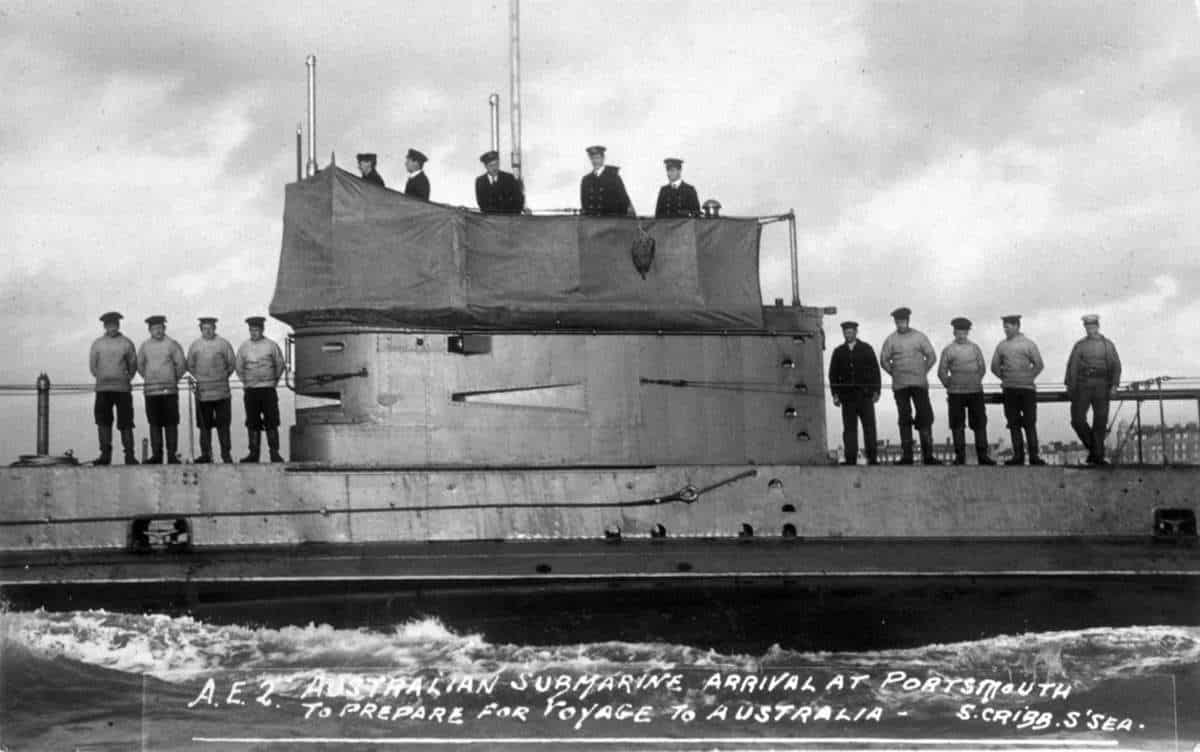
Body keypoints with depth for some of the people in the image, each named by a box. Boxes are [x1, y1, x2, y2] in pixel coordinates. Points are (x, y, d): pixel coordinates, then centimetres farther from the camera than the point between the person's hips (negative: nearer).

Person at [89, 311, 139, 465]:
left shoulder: (126, 343, 5)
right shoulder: (97, 344, 7)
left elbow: (133, 365, 12)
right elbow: (93, 364, 13)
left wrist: (126, 379, 10)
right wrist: (101, 378, 11)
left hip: (123, 388, -1)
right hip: (103, 389, 1)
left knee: (126, 423, -2)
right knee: (103, 421, -6)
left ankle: (129, 455, 1)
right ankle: (105, 454, -5)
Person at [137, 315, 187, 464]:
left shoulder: (172, 344, 0)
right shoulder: (144, 346, 9)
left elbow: (181, 365, 2)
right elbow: (140, 365, 20)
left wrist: (174, 379, 9)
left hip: (169, 390, -2)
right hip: (150, 390, 2)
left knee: (171, 423, -4)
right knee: (154, 423, 2)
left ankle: (172, 455, -2)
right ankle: (156, 455, 5)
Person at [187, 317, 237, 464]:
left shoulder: (223, 344, 3)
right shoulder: (195, 346, 8)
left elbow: (232, 363, 8)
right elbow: (190, 366, 15)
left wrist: (223, 377, 3)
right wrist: (199, 378, 5)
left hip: (221, 391, -2)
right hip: (202, 391, 2)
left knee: (223, 423, -1)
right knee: (204, 424, 3)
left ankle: (226, 453, 3)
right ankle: (205, 454, 7)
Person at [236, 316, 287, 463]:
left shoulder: (271, 346, 0)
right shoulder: (244, 347, 5)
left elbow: (280, 365, 11)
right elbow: (239, 368, 17)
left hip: (268, 389, -2)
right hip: (250, 390, 2)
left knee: (271, 423, -4)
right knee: (253, 423, 2)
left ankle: (275, 453, -1)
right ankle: (254, 453, 6)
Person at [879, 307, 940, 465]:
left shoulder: (919, 337, 5)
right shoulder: (891, 339, 4)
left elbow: (931, 357, 8)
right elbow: (884, 360, 8)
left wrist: (923, 372, 4)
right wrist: (894, 374, 3)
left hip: (919, 383, 0)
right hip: (899, 385, 0)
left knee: (925, 417, -7)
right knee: (904, 419, 1)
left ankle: (927, 455, -5)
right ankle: (906, 456, 3)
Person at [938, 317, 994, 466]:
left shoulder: (975, 348, 10)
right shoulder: (948, 350, 3)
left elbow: (982, 368, 14)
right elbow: (942, 372, 6)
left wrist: (976, 382, 9)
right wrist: (949, 386, 5)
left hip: (975, 392, 2)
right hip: (956, 393, -2)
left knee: (980, 424, -1)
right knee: (957, 425, -1)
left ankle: (982, 455, 3)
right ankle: (960, 456, 5)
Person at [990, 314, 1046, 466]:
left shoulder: (1028, 344, 0)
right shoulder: (1002, 345, 9)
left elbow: (1039, 365, 3)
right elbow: (995, 367, 16)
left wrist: (1028, 379, 1)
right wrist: (1005, 379, 11)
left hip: (1027, 389, -3)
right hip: (1009, 391, 3)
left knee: (1029, 423, -4)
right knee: (1014, 424, 2)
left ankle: (1033, 455, -3)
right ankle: (1018, 456, 5)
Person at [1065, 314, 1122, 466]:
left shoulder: (1108, 345, 9)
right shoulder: (1079, 345, 9)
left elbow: (1116, 366, 5)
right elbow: (1072, 366, 5)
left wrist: (1114, 384, -8)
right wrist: (1069, 386, -4)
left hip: (1101, 386, 0)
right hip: (1082, 386, 0)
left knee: (1100, 422, -3)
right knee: (1077, 420, -8)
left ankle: (1098, 456, 3)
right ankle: (1092, 446, 14)